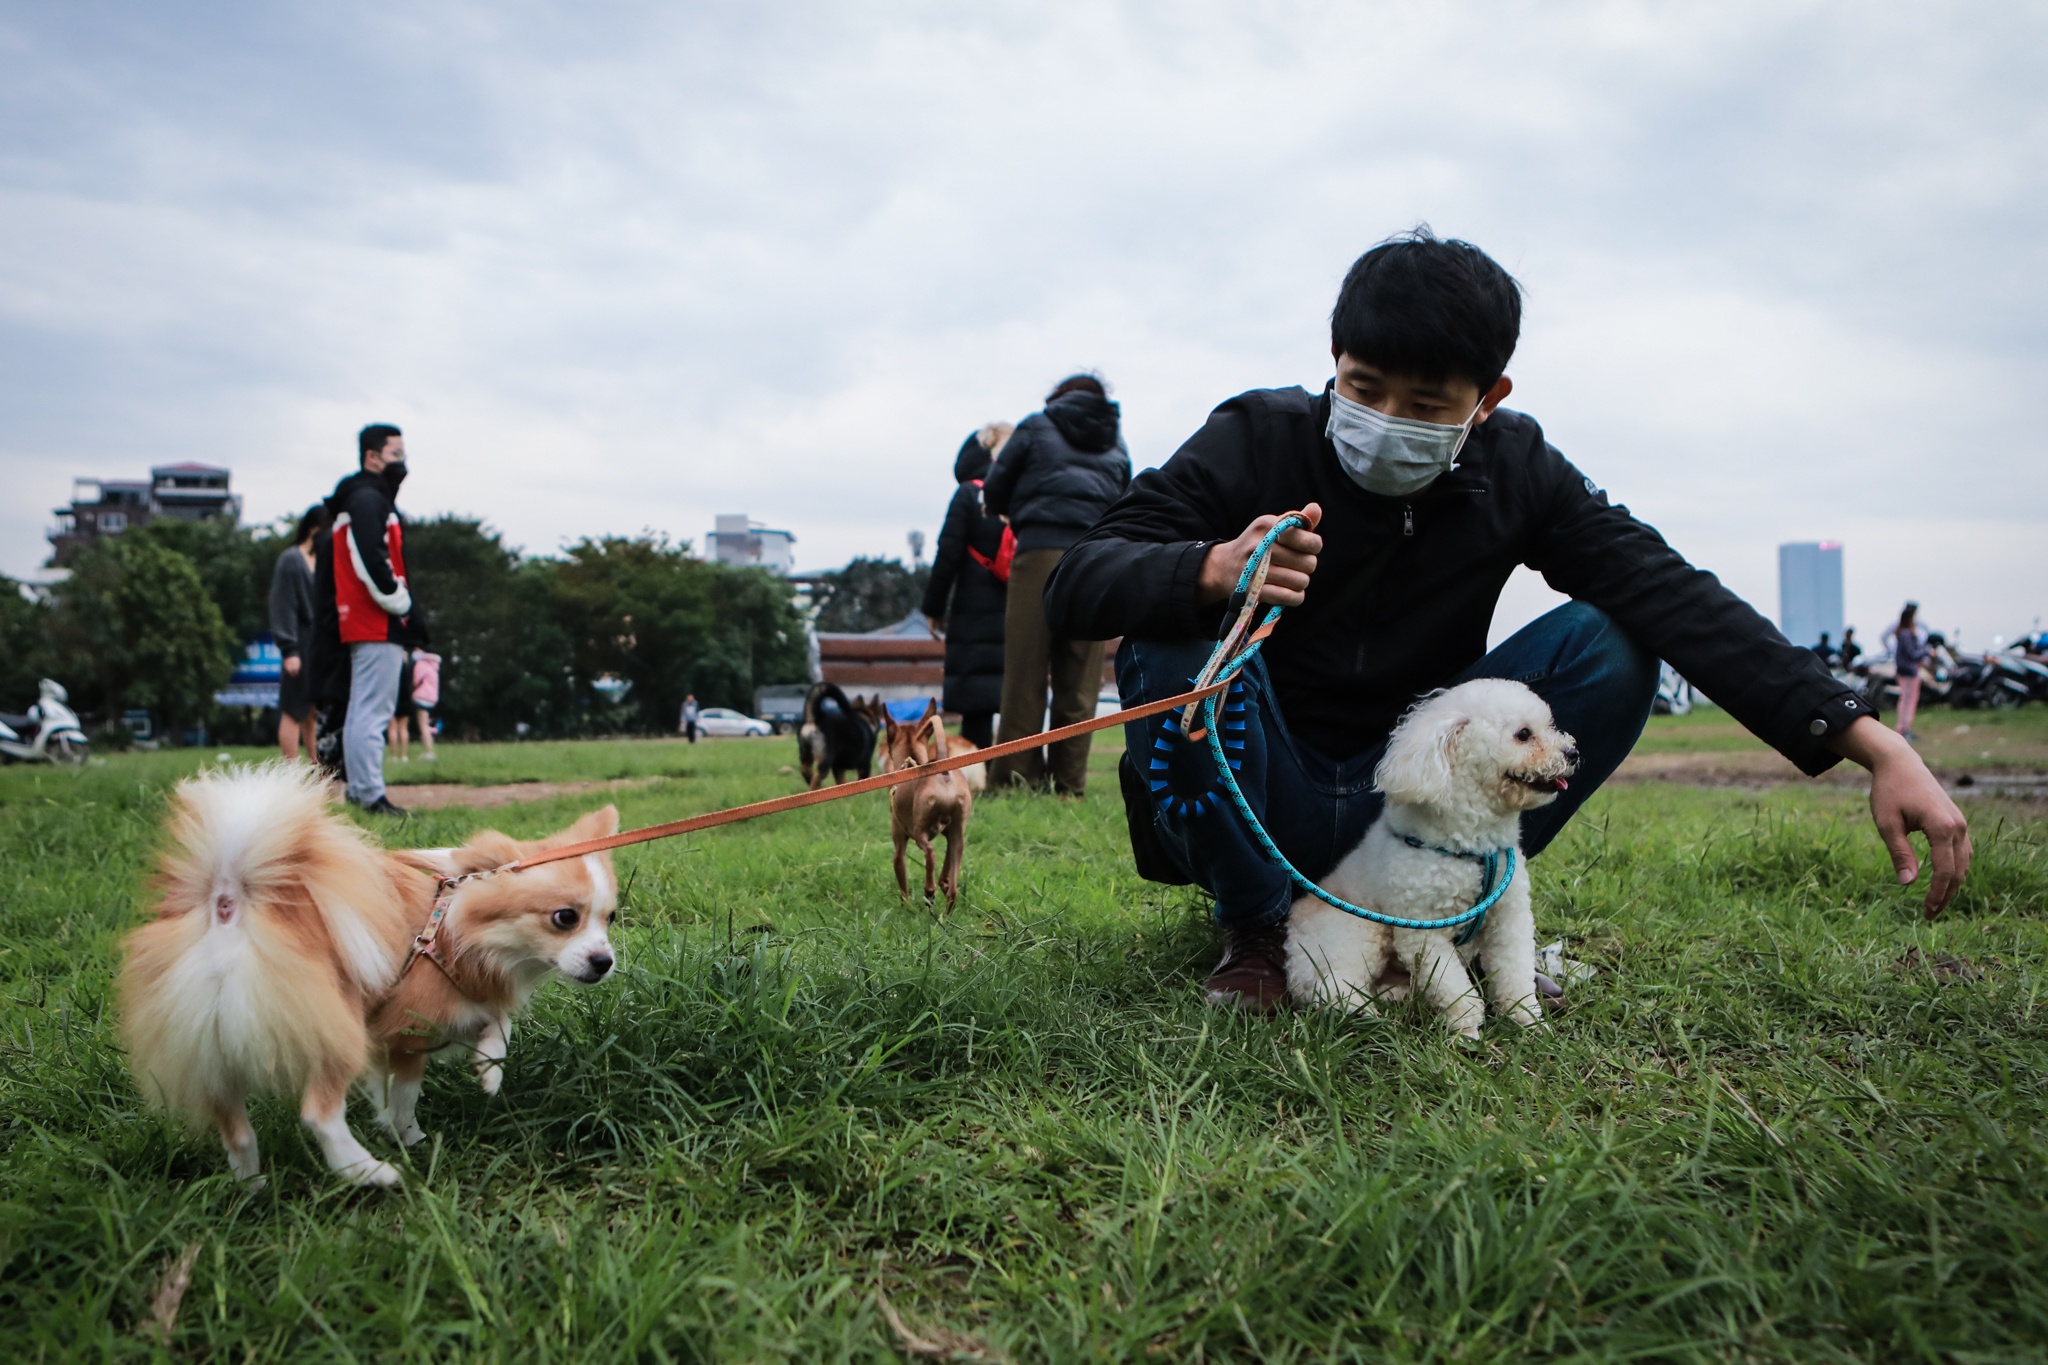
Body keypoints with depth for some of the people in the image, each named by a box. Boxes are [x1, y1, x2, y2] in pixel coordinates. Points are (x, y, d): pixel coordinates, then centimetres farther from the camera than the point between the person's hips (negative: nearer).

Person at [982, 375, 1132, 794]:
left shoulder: (1036, 427, 14)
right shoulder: (1117, 445, 23)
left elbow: (994, 494, 13)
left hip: (1041, 553, -3)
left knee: (1025, 672, -2)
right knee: (1080, 681, 4)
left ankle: (1015, 778, -3)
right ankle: (1069, 783, 3)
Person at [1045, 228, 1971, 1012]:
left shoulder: (1512, 473, -5)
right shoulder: (1259, 440, -14)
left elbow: (1675, 599, -15)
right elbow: (1076, 587, -22)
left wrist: (1872, 744, -26)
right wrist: (1213, 571, -45)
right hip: (1266, 814, -2)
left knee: (1610, 644, -15)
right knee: (1177, 634, -30)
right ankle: (1257, 930, -6)